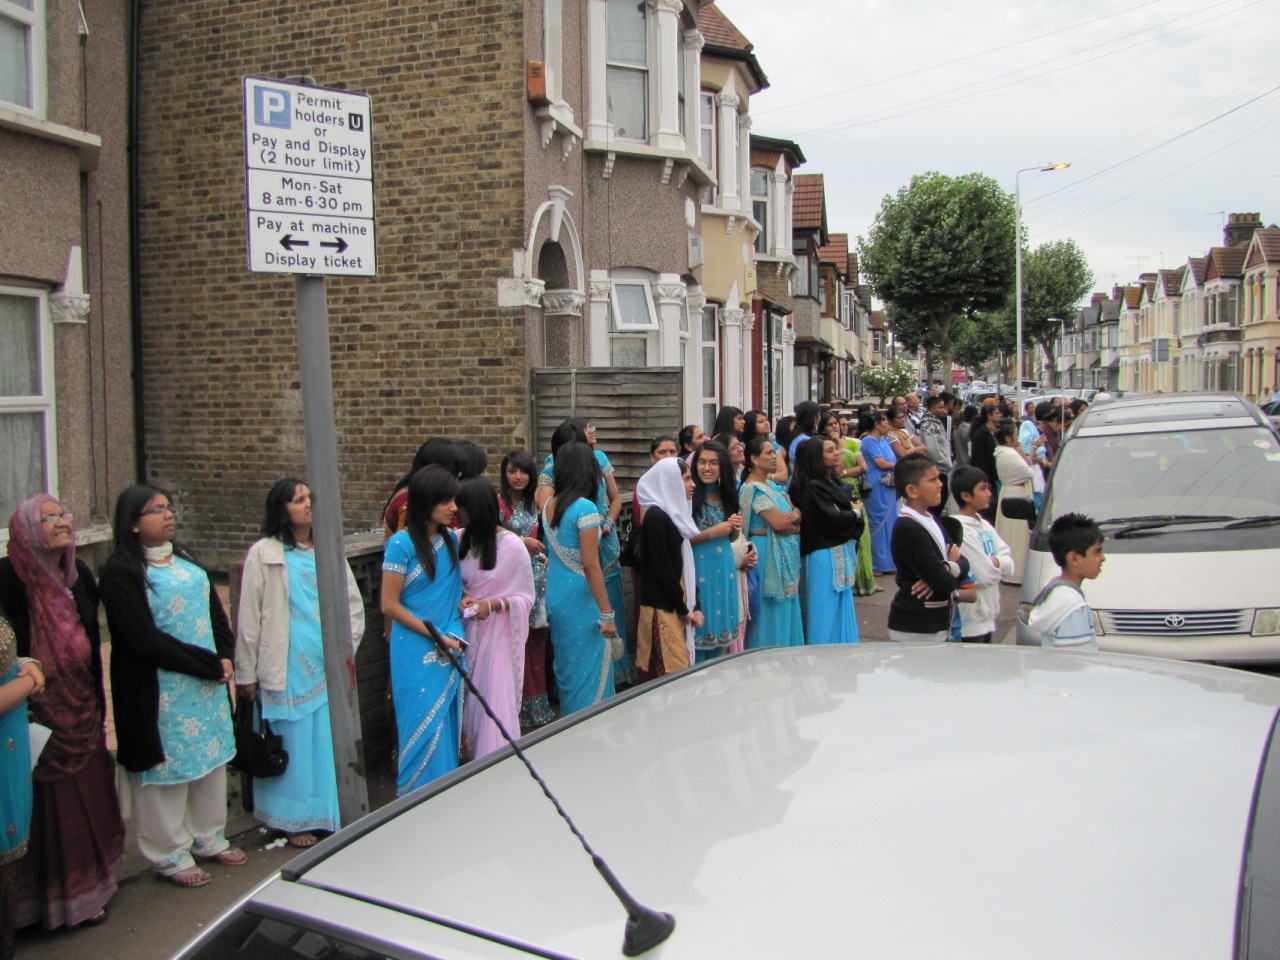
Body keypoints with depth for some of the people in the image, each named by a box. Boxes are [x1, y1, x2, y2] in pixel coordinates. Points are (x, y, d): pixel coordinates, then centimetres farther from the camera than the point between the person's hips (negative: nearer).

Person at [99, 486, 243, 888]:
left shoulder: (185, 560, 11)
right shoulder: (120, 571, -13)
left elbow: (215, 611, 12)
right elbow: (145, 639, -19)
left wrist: (224, 656, -6)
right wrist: (209, 663, -16)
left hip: (209, 680, 7)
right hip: (159, 691, -7)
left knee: (211, 753, 14)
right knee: (169, 763, 3)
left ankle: (209, 837, 31)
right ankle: (170, 854, 19)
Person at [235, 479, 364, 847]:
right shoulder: (264, 554, -3)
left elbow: (353, 602, 14)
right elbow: (249, 617, -2)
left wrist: (347, 647, 3)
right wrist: (246, 673, -3)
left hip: (329, 665, 4)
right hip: (288, 668, -4)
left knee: (331, 740, 7)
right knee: (294, 743, 3)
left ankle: (330, 813, 20)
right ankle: (295, 819, 15)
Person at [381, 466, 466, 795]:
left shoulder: (451, 539, 5)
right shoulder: (402, 543, -13)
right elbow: (389, 605, -12)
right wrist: (435, 636, -12)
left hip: (450, 649, 6)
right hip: (417, 653, -6)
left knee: (448, 725, 12)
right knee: (424, 729, -1)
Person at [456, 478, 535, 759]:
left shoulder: (512, 546, -13)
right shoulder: (460, 540, -2)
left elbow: (526, 598, -5)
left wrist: (493, 604, -20)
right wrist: (462, 599, -11)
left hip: (499, 634, -4)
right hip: (468, 632, 4)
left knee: (496, 703, -4)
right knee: (470, 701, 9)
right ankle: (477, 762, 24)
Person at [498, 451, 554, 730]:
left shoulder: (533, 503, 11)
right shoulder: (498, 503, -8)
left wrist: (544, 557, 4)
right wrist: (522, 542, -15)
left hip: (537, 575, 6)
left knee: (537, 639, 9)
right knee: (518, 643, -4)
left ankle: (537, 703, 19)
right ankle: (523, 708, 6)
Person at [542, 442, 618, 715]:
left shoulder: (549, 506, 6)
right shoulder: (585, 508, -17)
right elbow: (590, 565, -20)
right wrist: (607, 614, -17)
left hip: (554, 598, 8)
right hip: (581, 602, -8)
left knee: (566, 667, 19)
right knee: (590, 671, 2)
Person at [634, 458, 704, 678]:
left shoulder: (676, 514, 14)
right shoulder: (656, 517, -13)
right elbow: (661, 569, -16)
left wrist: (694, 606, 5)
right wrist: (684, 609, -9)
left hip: (678, 608, 8)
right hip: (661, 609, -8)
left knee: (682, 668, 9)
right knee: (670, 674, -7)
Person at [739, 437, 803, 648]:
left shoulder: (770, 485, 14)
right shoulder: (754, 488, -14)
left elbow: (796, 515, 7)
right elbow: (778, 523, -22)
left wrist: (792, 517, -13)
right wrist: (794, 517, -3)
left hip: (784, 555, 9)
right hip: (768, 555, -9)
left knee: (785, 612, 13)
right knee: (771, 613, -3)